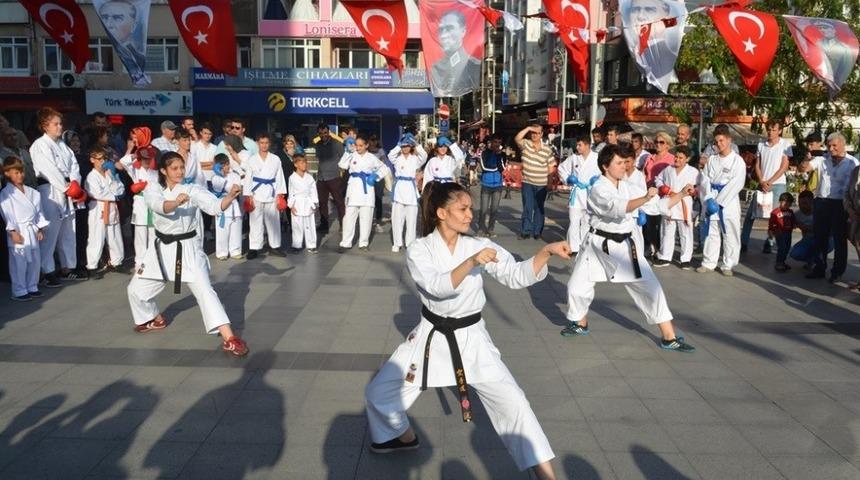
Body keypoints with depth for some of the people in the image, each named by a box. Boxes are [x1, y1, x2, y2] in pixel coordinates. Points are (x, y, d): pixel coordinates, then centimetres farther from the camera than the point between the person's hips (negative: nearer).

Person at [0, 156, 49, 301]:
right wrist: (13, 231, -16)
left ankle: (32, 287, 23)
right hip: (18, 232, -6)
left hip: (32, 231, 6)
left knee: (34, 261, 11)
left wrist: (40, 228, 8)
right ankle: (19, 291, 6)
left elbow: (38, 211, 13)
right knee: (19, 263, -3)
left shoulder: (32, 192, 10)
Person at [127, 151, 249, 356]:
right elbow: (161, 206, -27)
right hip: (162, 248, 4)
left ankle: (229, 338, -23)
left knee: (204, 290, -17)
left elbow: (215, 206, -23)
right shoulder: (152, 190, -2)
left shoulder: (192, 190, -7)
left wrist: (230, 196, -45)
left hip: (187, 248, -4)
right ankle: (157, 320, 44)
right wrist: (176, 202, -50)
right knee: (136, 289, 15)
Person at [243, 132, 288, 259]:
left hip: (272, 194, 1)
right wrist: (248, 196, -6)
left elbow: (279, 177, 4)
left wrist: (280, 194, -2)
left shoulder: (275, 159, 4)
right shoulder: (252, 159, 1)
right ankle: (254, 248, 7)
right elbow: (248, 178, 0)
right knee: (255, 222, 1)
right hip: (256, 194, -1)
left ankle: (274, 246, 19)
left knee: (273, 221, 8)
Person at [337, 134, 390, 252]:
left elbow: (385, 169, 11)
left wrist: (376, 177, -6)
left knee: (366, 217, 5)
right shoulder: (352, 156, 2)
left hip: (367, 188, 0)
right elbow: (342, 165, -13)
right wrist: (348, 151, -17)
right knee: (349, 216, -1)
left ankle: (363, 243, 18)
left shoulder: (372, 157, 4)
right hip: (354, 187, 0)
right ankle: (346, 243, 7)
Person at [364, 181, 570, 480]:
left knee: (511, 402, -10)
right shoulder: (419, 250, -11)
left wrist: (546, 252, -31)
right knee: (379, 392, 6)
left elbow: (517, 276, -15)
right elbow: (438, 286, -29)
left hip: (471, 338, 0)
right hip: (432, 337, 1)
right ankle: (405, 437, 37)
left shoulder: (479, 246, -6)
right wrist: (472, 262, -44)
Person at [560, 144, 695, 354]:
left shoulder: (628, 186, 6)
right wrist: (645, 198, -49)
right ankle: (580, 323, 33)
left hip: (623, 245, 4)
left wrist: (681, 194, 0)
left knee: (650, 287, -3)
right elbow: (619, 208, -34)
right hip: (599, 244, -4)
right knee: (577, 286, 3)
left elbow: (656, 206, 10)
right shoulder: (599, 189, -15)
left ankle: (669, 338, 4)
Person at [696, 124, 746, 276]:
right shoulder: (712, 160, 9)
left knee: (730, 235, 1)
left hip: (728, 202, -3)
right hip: (711, 202, 3)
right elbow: (705, 180, 2)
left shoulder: (737, 161, -3)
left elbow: (735, 184, -10)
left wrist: (719, 201, -15)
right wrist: (709, 199, -13)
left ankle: (727, 265, 10)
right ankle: (708, 263, 16)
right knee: (711, 233, 8)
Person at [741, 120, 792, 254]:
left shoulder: (785, 144, -2)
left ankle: (769, 243, 11)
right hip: (762, 184, 3)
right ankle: (743, 243, 3)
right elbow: (757, 166, 8)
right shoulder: (761, 144, 8)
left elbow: (784, 166, -6)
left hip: (778, 184, -3)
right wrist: (761, 182, -6)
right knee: (750, 214, -1)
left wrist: (769, 182, -10)